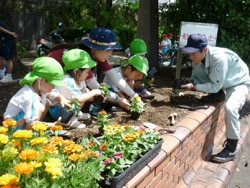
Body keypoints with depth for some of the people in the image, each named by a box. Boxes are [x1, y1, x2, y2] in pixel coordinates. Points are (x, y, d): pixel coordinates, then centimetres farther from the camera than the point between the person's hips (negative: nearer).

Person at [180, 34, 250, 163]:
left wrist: (194, 87, -36)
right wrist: (189, 84, -27)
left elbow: (215, 87, -33)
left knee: (230, 108, -30)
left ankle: (231, 149, -16)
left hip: (238, 83, -8)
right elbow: (197, 77, -7)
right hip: (219, 84, 8)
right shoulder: (199, 57, -16)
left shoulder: (219, 58, -37)